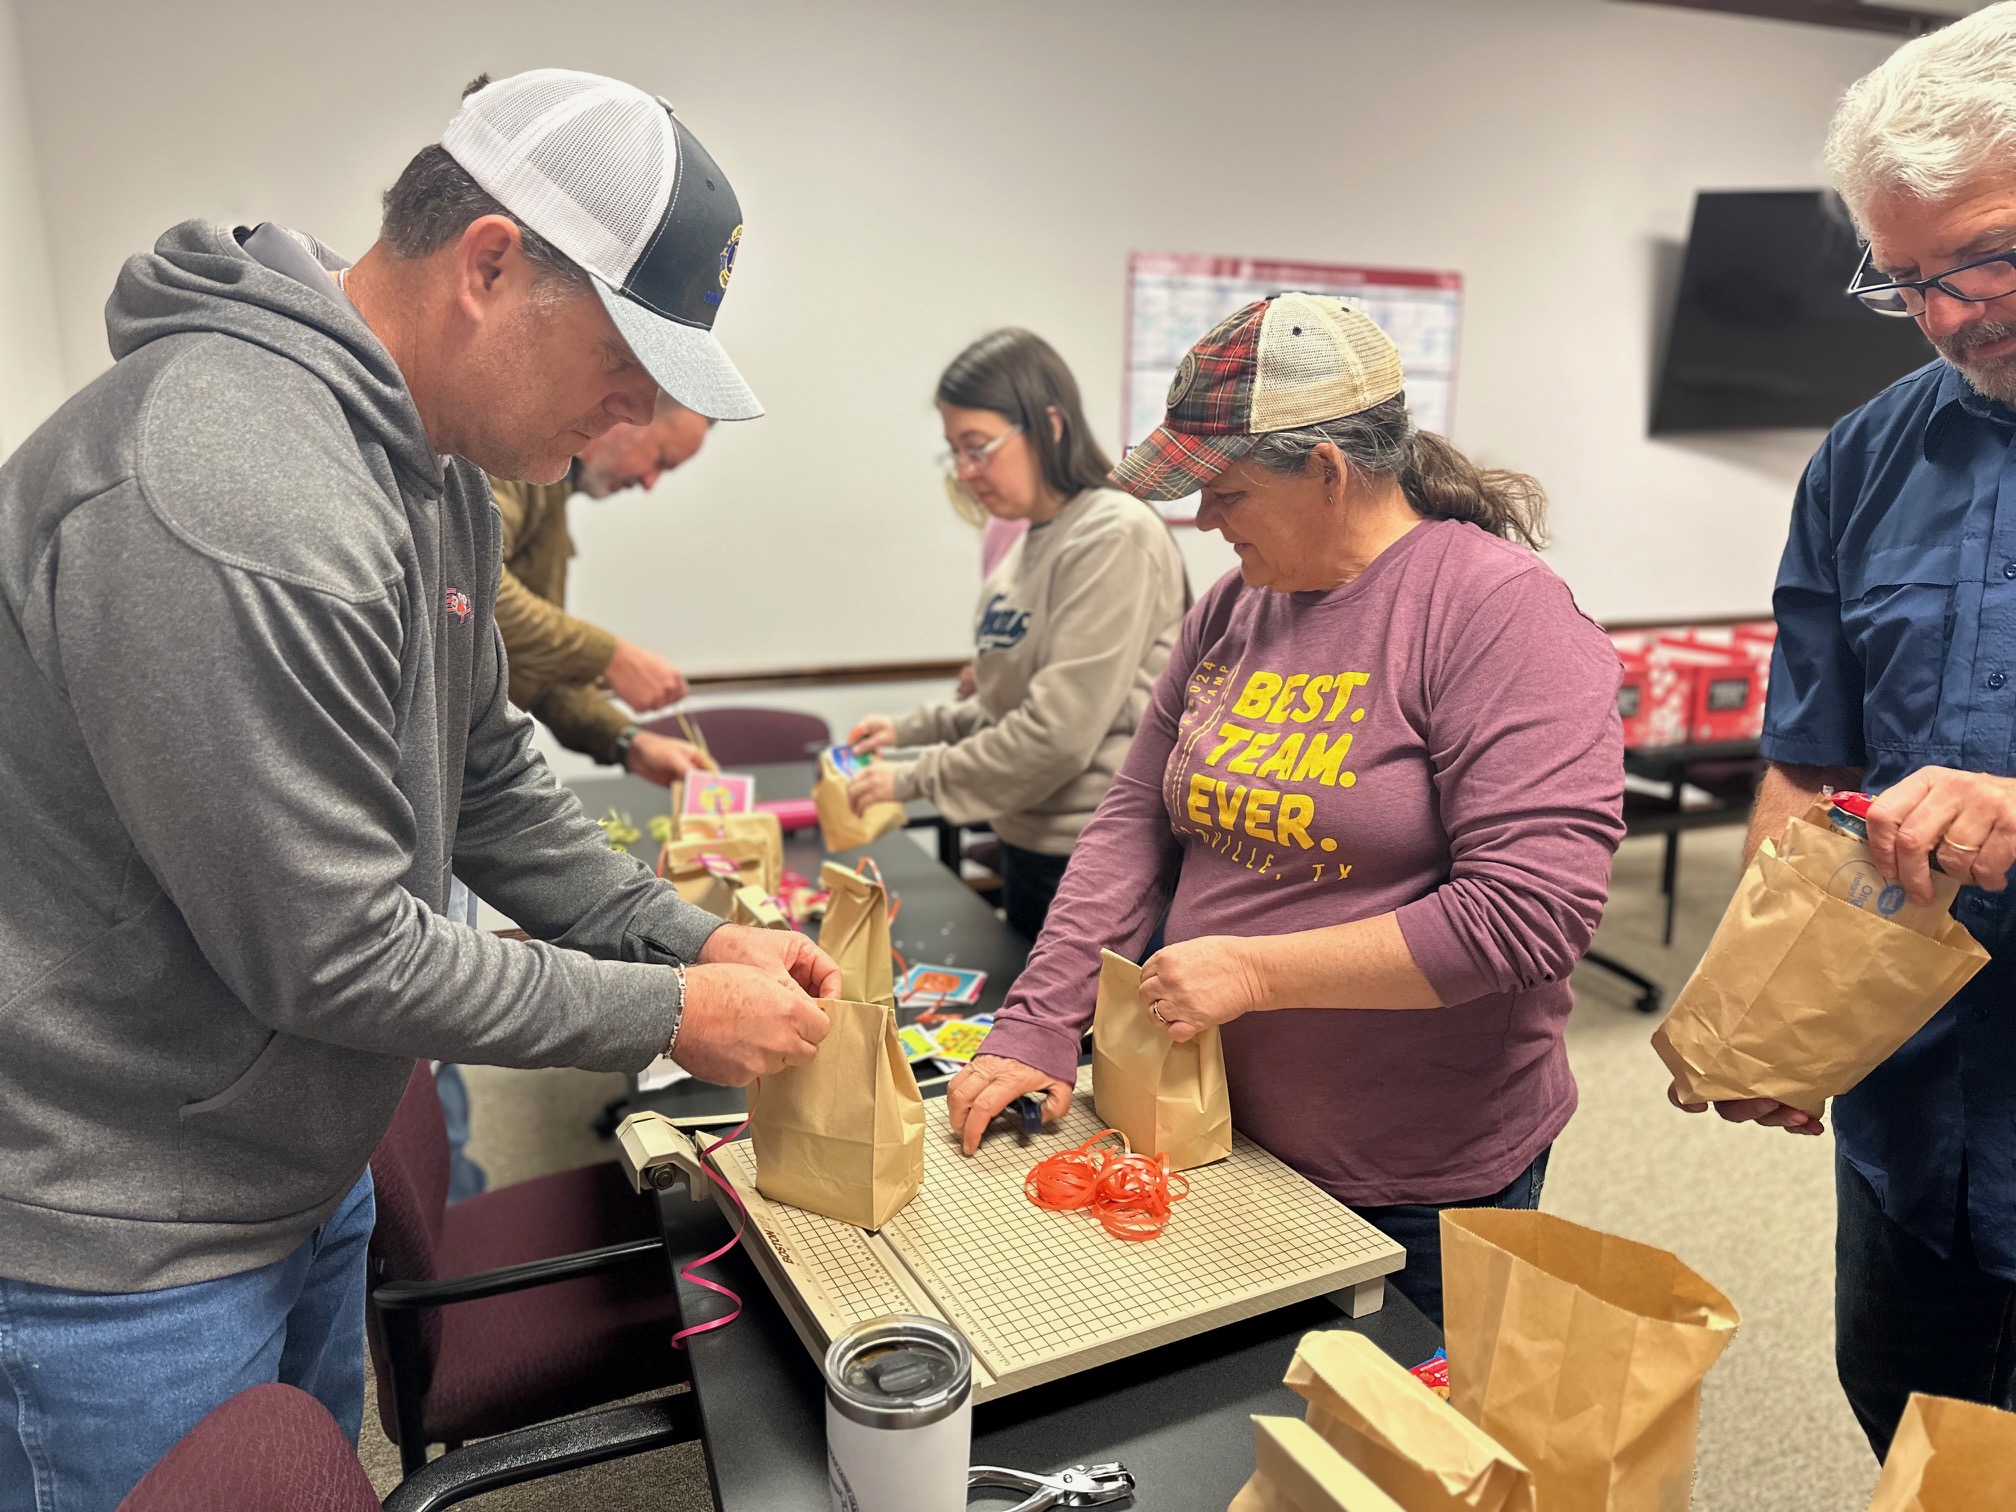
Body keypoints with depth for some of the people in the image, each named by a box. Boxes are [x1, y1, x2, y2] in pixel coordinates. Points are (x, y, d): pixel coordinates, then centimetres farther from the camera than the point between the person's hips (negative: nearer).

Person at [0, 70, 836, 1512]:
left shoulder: (438, 469, 1)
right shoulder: (227, 504, -31)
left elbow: (490, 780, 9)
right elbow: (330, 956, -27)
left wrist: (692, 938, -1)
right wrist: (672, 1014, -18)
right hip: (117, 1251, -9)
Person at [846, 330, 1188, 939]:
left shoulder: (1115, 536, -17)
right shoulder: (1026, 546, 9)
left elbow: (1060, 732, -22)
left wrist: (915, 778, -14)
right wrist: (913, 727, 6)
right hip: (1030, 847, 8)